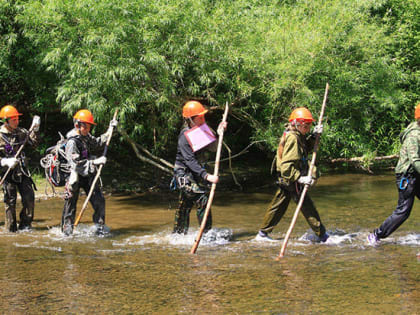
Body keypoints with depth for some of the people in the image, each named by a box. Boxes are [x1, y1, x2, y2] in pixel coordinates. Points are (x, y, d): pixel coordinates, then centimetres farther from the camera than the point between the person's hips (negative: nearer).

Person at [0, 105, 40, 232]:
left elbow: (33, 143, 11)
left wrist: (35, 128, 0)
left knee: (29, 197, 0)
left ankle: (25, 225, 15)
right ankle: (11, 228, 11)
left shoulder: (21, 132, 5)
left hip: (22, 170, 4)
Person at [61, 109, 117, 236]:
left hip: (89, 175, 8)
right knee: (70, 204, 1)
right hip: (76, 177, -7)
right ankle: (67, 230, 10)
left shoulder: (87, 137, 6)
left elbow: (98, 142, 28)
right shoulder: (72, 142, -19)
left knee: (99, 201, 5)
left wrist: (110, 130, 23)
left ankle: (100, 227, 17)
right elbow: (76, 163, -26)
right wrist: (95, 162, -27)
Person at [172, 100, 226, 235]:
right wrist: (207, 176, -37)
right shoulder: (184, 136, -22)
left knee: (186, 205, 17)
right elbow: (190, 161, -29)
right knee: (202, 199, -17)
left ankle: (178, 234, 28)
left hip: (194, 173, 9)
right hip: (183, 173, -9)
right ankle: (206, 232, -13)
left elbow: (212, 148, 8)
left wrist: (218, 133, -6)